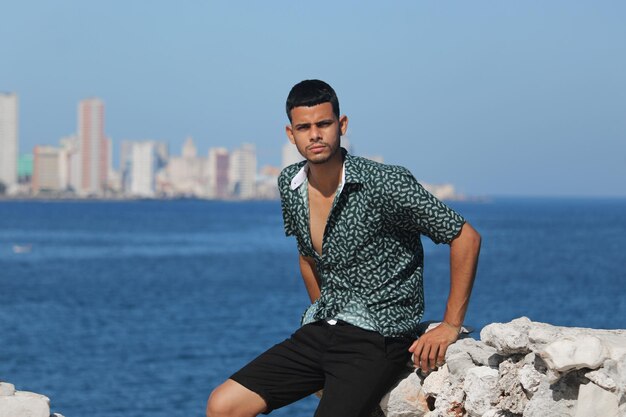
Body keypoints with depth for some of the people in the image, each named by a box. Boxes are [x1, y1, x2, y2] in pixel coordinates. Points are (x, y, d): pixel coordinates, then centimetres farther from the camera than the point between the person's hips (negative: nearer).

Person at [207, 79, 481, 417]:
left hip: (377, 340, -6)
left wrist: (451, 325, -10)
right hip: (318, 332, 7)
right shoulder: (290, 184, 6)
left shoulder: (385, 183, -14)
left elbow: (466, 237, -11)